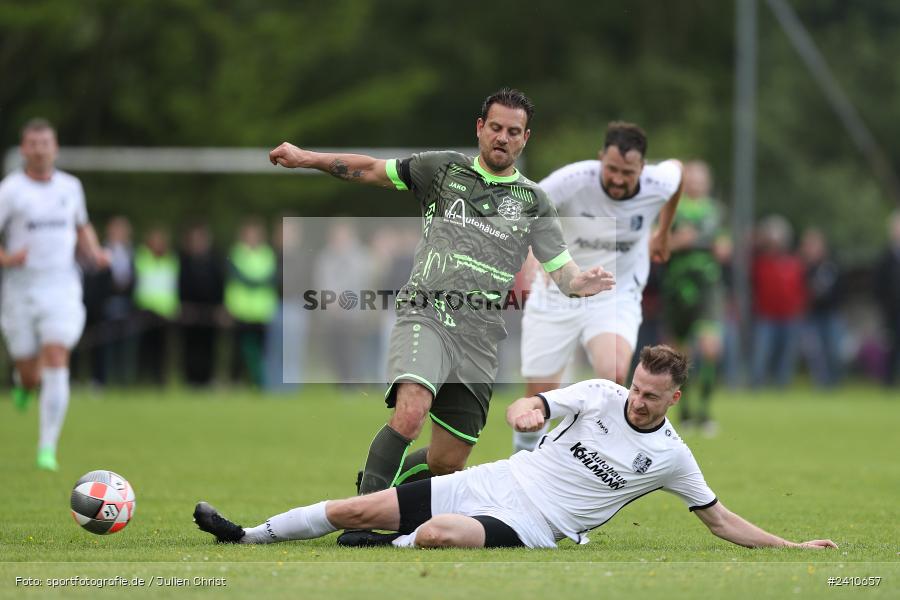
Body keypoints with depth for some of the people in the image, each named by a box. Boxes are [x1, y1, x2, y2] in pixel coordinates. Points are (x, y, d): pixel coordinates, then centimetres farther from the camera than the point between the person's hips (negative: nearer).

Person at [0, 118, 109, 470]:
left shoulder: (70, 187, 7)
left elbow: (82, 228, 24)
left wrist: (95, 253, 6)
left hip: (62, 288, 1)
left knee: (56, 362, -16)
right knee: (30, 375, 4)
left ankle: (47, 449, -13)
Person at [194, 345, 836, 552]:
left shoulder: (671, 456, -1)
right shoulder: (600, 395, 3)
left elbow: (721, 520, 7)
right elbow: (524, 409, -3)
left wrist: (792, 547, -1)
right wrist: (526, 412, -28)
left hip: (532, 528, -3)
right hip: (493, 483, 3)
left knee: (436, 534, -36)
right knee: (359, 509, -3)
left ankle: (383, 549, -5)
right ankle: (250, 536, 12)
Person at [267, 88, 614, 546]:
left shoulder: (533, 203, 12)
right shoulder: (443, 169, 11)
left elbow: (562, 272, 7)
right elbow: (370, 170, 17)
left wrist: (581, 283, -16)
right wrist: (306, 158, 10)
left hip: (479, 336, 3)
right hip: (426, 314, -3)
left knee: (448, 462, 3)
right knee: (410, 413, -30)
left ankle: (381, 484, 32)